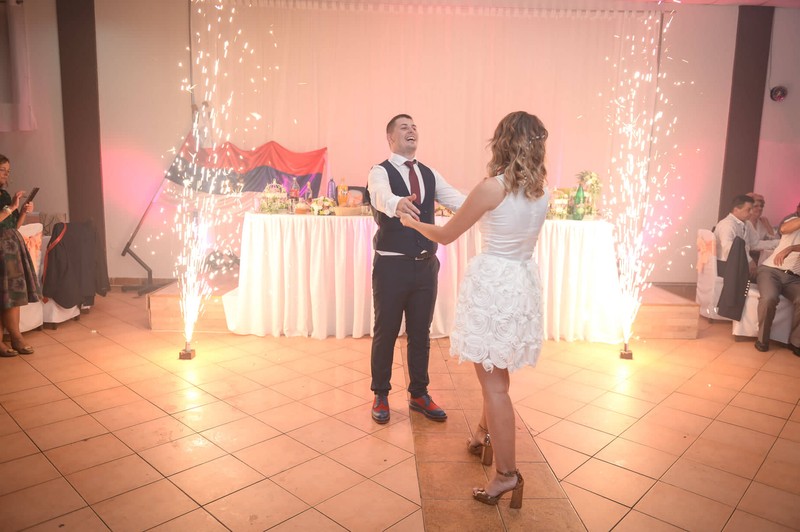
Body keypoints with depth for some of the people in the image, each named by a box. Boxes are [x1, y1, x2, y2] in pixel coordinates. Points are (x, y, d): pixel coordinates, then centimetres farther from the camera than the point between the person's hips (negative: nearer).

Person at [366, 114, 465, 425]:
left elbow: (457, 200, -4)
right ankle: (381, 395, 26)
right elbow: (381, 196, -30)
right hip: (391, 264, -4)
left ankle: (419, 394, 30)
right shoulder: (379, 172, -6)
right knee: (386, 332, 8)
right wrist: (398, 203, -53)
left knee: (421, 332, 14)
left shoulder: (430, 175, 10)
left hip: (426, 264, 5)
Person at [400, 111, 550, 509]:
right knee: (497, 369, 25)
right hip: (524, 281, 7)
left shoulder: (492, 187, -15)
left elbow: (446, 235, -6)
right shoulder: (541, 192, 4)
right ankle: (486, 431, 45)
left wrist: (412, 222, 12)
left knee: (492, 380, 0)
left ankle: (507, 473, 6)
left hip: (492, 282, -7)